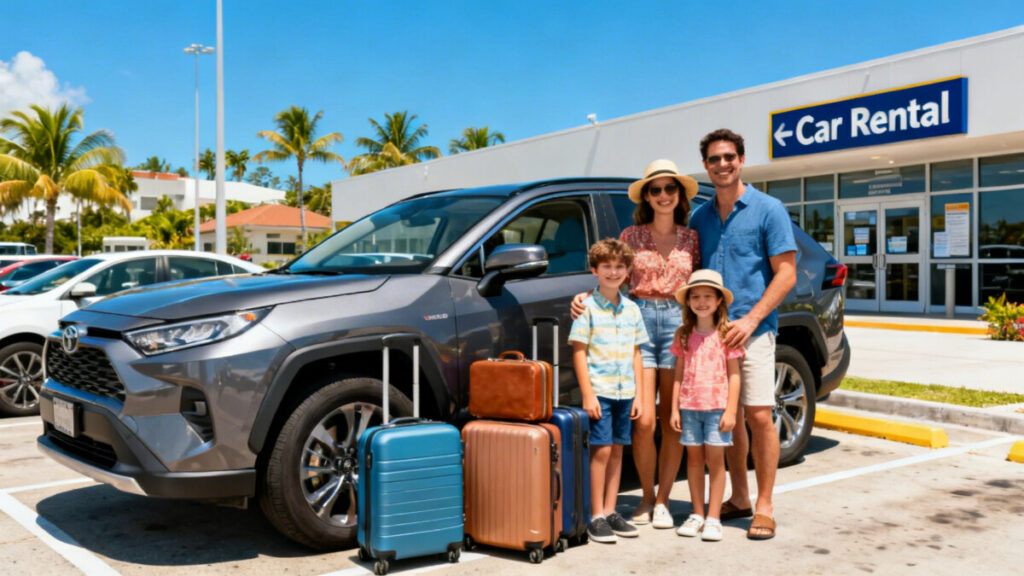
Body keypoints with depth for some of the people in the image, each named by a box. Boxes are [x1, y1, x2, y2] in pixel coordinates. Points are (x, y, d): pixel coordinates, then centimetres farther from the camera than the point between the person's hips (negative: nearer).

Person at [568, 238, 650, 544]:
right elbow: (579, 352, -7)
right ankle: (597, 517, 2)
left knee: (617, 450, 9)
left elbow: (635, 354, 14)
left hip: (625, 391, 5)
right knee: (601, 450, -5)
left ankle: (611, 512, 19)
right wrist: (588, 394, -13)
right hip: (599, 389, -5)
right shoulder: (588, 307, -5)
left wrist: (638, 393, 9)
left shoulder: (631, 309, 10)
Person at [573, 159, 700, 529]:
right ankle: (646, 498, 15)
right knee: (644, 422, -5)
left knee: (672, 421, 3)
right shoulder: (631, 236, 9)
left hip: (679, 323, 1)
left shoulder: (691, 238, 10)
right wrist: (586, 295, -9)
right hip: (638, 321, -1)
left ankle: (663, 500, 16)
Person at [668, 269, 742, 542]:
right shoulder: (684, 335, 7)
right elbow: (679, 374, 9)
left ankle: (713, 518, 8)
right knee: (694, 458, 9)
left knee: (715, 460, 1)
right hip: (689, 406, 3)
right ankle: (697, 514, 20)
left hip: (717, 407, -3)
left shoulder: (726, 333, -2)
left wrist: (731, 410, -7)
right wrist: (675, 408, 5)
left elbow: (734, 374, -2)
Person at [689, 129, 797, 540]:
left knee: (759, 416, -7)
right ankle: (739, 498, 22)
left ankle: (764, 507, 3)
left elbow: (786, 274, -6)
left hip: (752, 330, -5)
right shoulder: (700, 217, 13)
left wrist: (750, 320, -14)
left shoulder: (768, 209, -1)